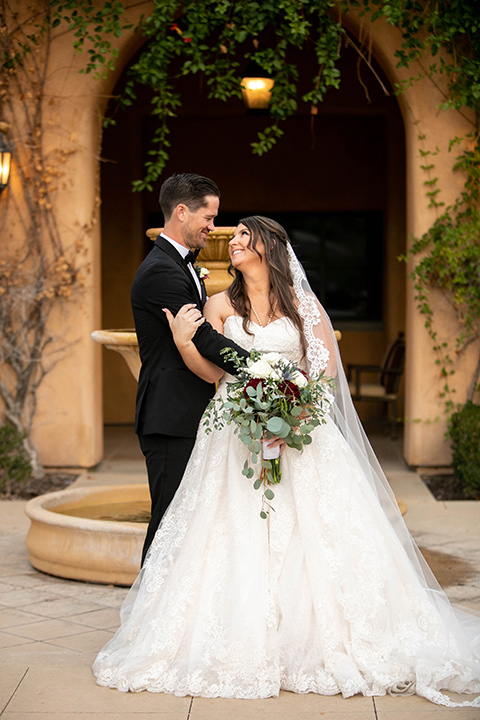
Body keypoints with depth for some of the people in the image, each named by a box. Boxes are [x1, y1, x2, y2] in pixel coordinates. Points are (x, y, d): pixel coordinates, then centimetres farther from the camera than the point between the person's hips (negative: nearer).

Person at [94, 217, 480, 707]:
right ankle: (243, 648, -1)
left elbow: (325, 366, 2)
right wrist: (182, 341, -16)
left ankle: (321, 644, 2)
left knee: (311, 534, -7)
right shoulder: (221, 305, 10)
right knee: (238, 539, -6)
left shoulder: (303, 303, 8)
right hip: (236, 439, 1)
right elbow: (211, 371, 0)